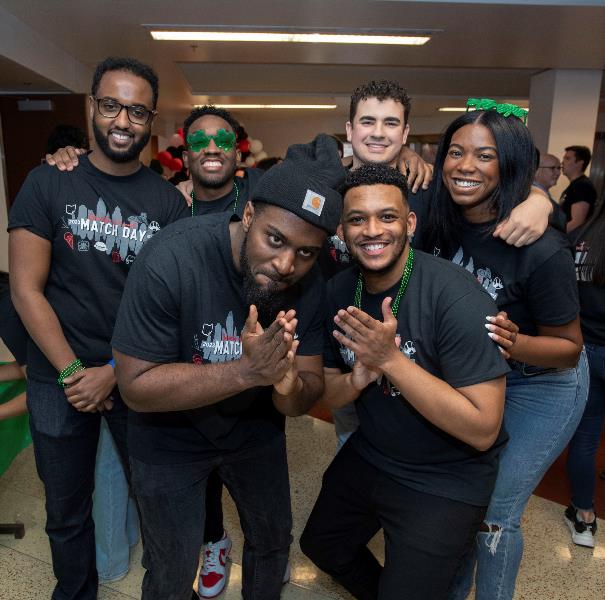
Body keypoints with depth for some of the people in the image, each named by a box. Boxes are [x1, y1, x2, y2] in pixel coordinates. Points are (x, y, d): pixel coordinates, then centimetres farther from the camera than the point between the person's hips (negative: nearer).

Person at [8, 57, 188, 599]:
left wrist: (113, 372, -13)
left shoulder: (168, 201, -1)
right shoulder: (49, 183, -3)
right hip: (59, 379, 0)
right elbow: (27, 289, -7)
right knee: (67, 511, 16)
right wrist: (73, 372, -12)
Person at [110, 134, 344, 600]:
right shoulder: (172, 259, -32)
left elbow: (309, 393, -14)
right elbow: (136, 386, -28)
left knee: (273, 543, 24)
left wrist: (288, 385, -38)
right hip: (170, 436, -3)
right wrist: (246, 371, -39)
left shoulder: (310, 285, -18)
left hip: (255, 427, 4)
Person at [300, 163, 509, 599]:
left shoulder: (458, 298, -27)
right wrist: (358, 379, -22)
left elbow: (483, 430, -28)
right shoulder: (338, 292, -8)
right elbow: (328, 392, 1)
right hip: (368, 456, 7)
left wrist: (390, 360, -34)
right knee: (320, 544, 26)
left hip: (447, 481, -6)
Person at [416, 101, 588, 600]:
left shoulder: (541, 249, -30)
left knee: (493, 512, 4)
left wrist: (514, 343, -37)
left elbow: (569, 346, -18)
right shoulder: (438, 223, -16)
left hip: (540, 386, -5)